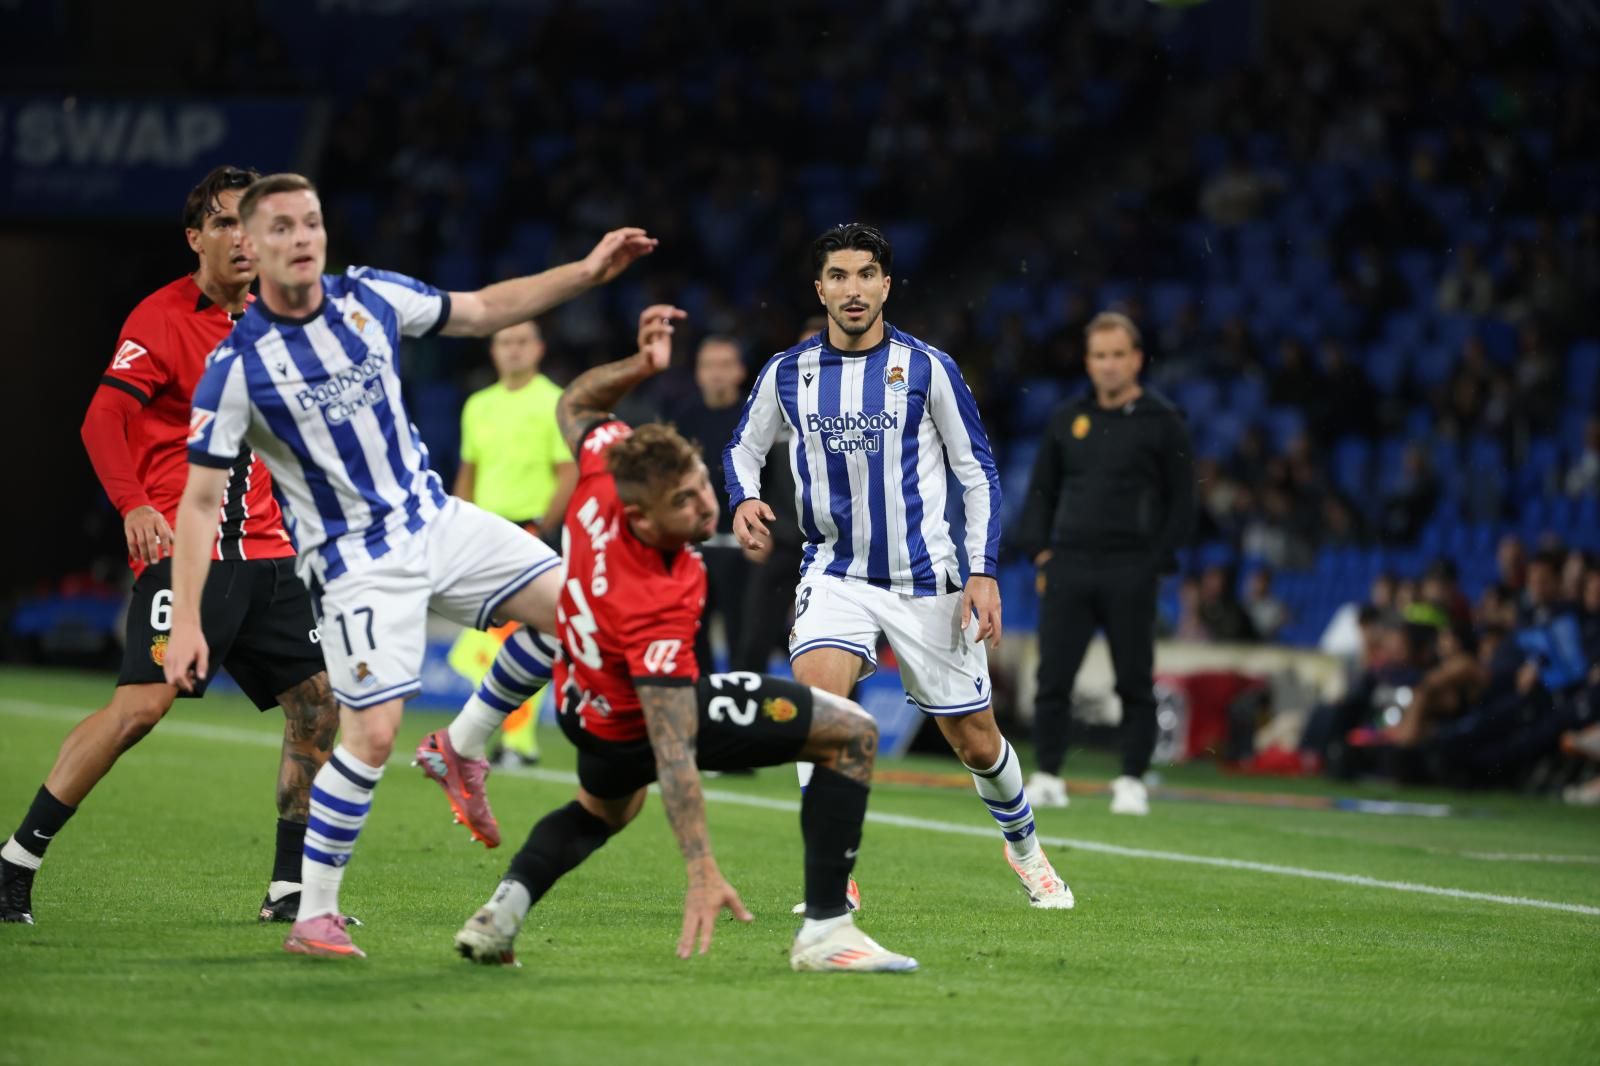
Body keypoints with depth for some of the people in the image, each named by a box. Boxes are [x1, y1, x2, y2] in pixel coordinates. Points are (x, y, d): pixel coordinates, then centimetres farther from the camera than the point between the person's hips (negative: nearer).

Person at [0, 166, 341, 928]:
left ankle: (289, 890, 9)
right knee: (145, 700, -20)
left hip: (260, 551, 7)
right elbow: (102, 420, -14)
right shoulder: (162, 318, -7)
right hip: (181, 547, -7)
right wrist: (134, 505, -28)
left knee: (318, 700, 1)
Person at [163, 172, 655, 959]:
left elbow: (482, 311, 15)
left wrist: (586, 272, 7)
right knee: (372, 735, -15)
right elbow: (200, 499, -12)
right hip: (354, 562, -6)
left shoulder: (369, 296, -1)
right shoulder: (236, 365, -15)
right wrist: (186, 622, -19)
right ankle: (312, 916, -1)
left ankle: (460, 748, 14)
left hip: (436, 520, 6)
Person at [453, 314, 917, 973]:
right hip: (638, 723, -8)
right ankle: (825, 928, -12)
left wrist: (638, 367, -14)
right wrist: (703, 873, -42)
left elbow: (577, 405, 0)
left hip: (588, 705, 8)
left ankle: (503, 910, 16)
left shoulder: (608, 469, -25)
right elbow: (673, 755, -41)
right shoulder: (657, 605, -41)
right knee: (852, 735, -10)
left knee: (602, 811, 40)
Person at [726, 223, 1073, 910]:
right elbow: (744, 447, 17)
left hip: (926, 581, -1)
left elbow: (978, 472, 0)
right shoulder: (788, 373, 1)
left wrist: (983, 572, -9)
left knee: (975, 743, 7)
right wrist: (744, 499, -6)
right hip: (835, 574, 1)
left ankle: (1024, 846, 38)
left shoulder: (926, 367, -6)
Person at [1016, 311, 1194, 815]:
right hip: (1068, 566, 3)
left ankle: (1132, 782, 6)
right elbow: (1041, 490, 18)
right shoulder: (1068, 419, 12)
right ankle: (1047, 776, 6)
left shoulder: (1161, 421, 1)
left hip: (1130, 571, -3)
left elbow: (1181, 500, 1)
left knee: (1135, 683, 0)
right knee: (1052, 677, -1)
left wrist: (1157, 560, -7)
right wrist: (1038, 547, 5)